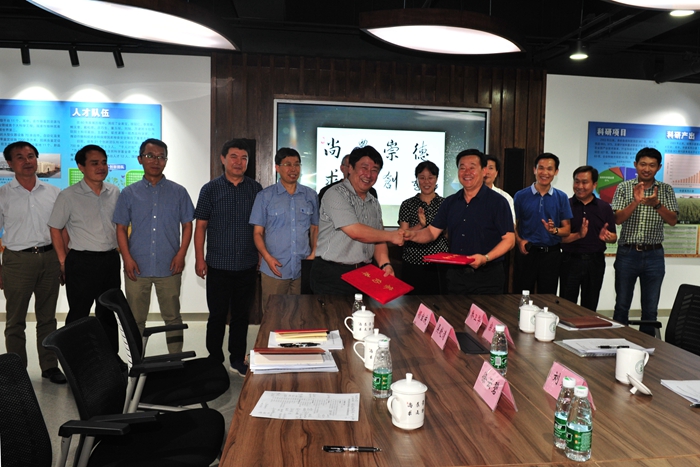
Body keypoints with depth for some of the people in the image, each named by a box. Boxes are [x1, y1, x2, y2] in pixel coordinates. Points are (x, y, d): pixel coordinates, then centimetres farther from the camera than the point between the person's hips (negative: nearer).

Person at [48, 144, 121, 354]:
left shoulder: (114, 192, 5)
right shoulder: (68, 196, -7)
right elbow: (56, 229, -2)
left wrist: (122, 251, 9)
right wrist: (63, 261, -4)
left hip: (111, 260, 5)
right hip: (82, 261, -4)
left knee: (108, 313, 15)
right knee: (78, 315, 4)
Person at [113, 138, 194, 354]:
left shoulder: (178, 192, 5)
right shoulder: (129, 193, 6)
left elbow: (187, 225, 6)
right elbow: (121, 228, 6)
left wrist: (181, 254, -6)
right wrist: (127, 258, -6)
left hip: (169, 267, -1)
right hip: (137, 267, 1)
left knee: (172, 316, 7)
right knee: (135, 319, 9)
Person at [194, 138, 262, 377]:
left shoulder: (256, 189, 5)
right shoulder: (210, 189, 0)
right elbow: (200, 225, 0)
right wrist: (199, 258, -4)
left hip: (248, 265, 2)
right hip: (219, 265, -2)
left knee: (242, 315, 12)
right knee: (217, 315, 7)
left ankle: (237, 359, 26)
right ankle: (215, 361, 24)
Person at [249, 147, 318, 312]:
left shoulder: (311, 196, 7)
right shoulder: (265, 196, 1)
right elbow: (258, 232, 1)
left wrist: (314, 254, -2)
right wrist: (267, 257, -13)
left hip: (304, 269, 2)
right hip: (275, 269, -2)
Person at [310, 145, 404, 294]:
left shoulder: (374, 203, 13)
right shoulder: (336, 194, -11)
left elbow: (378, 239, 14)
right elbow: (355, 232, -20)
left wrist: (385, 264, -5)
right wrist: (391, 236, -9)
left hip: (362, 274, 7)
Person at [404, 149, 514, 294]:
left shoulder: (497, 202, -6)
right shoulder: (450, 202, 9)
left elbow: (509, 239, -9)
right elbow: (432, 232, 7)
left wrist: (486, 258, -24)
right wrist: (412, 235, -14)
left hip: (487, 277, -4)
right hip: (456, 274, 4)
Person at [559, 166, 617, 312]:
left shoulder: (605, 208, 7)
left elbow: (614, 237, 8)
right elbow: (559, 237, -6)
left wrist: (607, 236, -15)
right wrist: (578, 235, -23)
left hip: (595, 261, 3)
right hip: (570, 260, -2)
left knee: (590, 307, 11)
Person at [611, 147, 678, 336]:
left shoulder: (665, 190, 4)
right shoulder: (624, 188, 0)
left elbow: (673, 220, -6)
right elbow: (618, 219, -9)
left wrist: (656, 204, -23)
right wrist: (636, 202, -24)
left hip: (654, 256, 1)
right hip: (627, 253, -1)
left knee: (650, 309, 9)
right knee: (622, 305, 7)